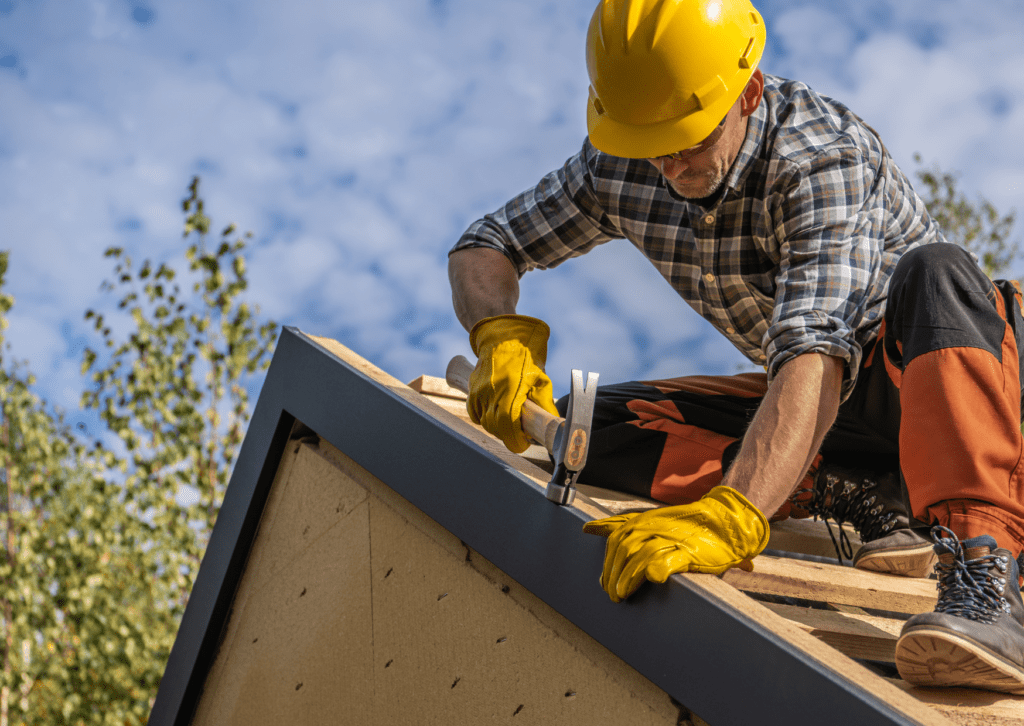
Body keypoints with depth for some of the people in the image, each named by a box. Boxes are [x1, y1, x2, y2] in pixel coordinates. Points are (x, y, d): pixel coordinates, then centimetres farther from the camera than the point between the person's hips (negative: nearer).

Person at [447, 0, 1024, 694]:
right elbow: (483, 247, -1)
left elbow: (814, 355, -44)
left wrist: (729, 518, -58)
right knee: (597, 429, -16)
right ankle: (873, 499, -20)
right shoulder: (616, 167, -10)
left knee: (933, 270, -39)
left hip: (929, 377, -5)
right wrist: (502, 332, -25)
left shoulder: (824, 158, -30)